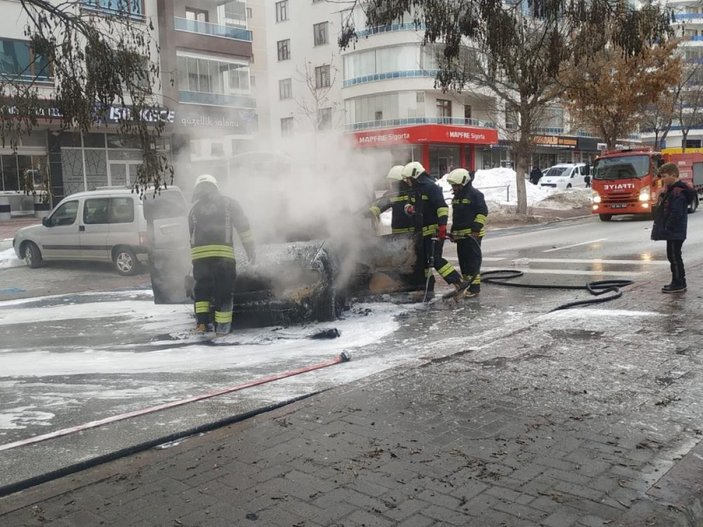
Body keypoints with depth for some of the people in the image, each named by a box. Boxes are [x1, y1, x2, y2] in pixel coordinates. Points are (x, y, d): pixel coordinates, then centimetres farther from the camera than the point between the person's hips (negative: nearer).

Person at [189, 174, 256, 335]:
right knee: (223, 291, 5)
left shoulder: (194, 209, 21)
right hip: (223, 254, -2)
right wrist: (250, 249, 8)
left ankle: (202, 322, 8)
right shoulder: (228, 203, 15)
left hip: (198, 255, 3)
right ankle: (222, 328, 5)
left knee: (201, 288, 18)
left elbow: (193, 235, 21)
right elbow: (243, 226, 7)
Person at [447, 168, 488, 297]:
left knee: (473, 260, -8)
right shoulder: (457, 196, 18)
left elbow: (483, 212, -14)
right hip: (460, 234, 9)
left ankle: (474, 286, -6)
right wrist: (453, 232, 23)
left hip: (473, 234, -9)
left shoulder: (475, 194, -9)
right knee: (463, 260, 12)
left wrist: (476, 228, -20)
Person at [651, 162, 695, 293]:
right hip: (673, 232, 10)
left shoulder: (677, 192, -19)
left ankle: (679, 284, 1)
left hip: (675, 232, -10)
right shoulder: (671, 190, 14)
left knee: (674, 256, -5)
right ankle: (678, 283, 22)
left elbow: (676, 213, -24)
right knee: (674, 256, 15)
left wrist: (667, 229, -21)